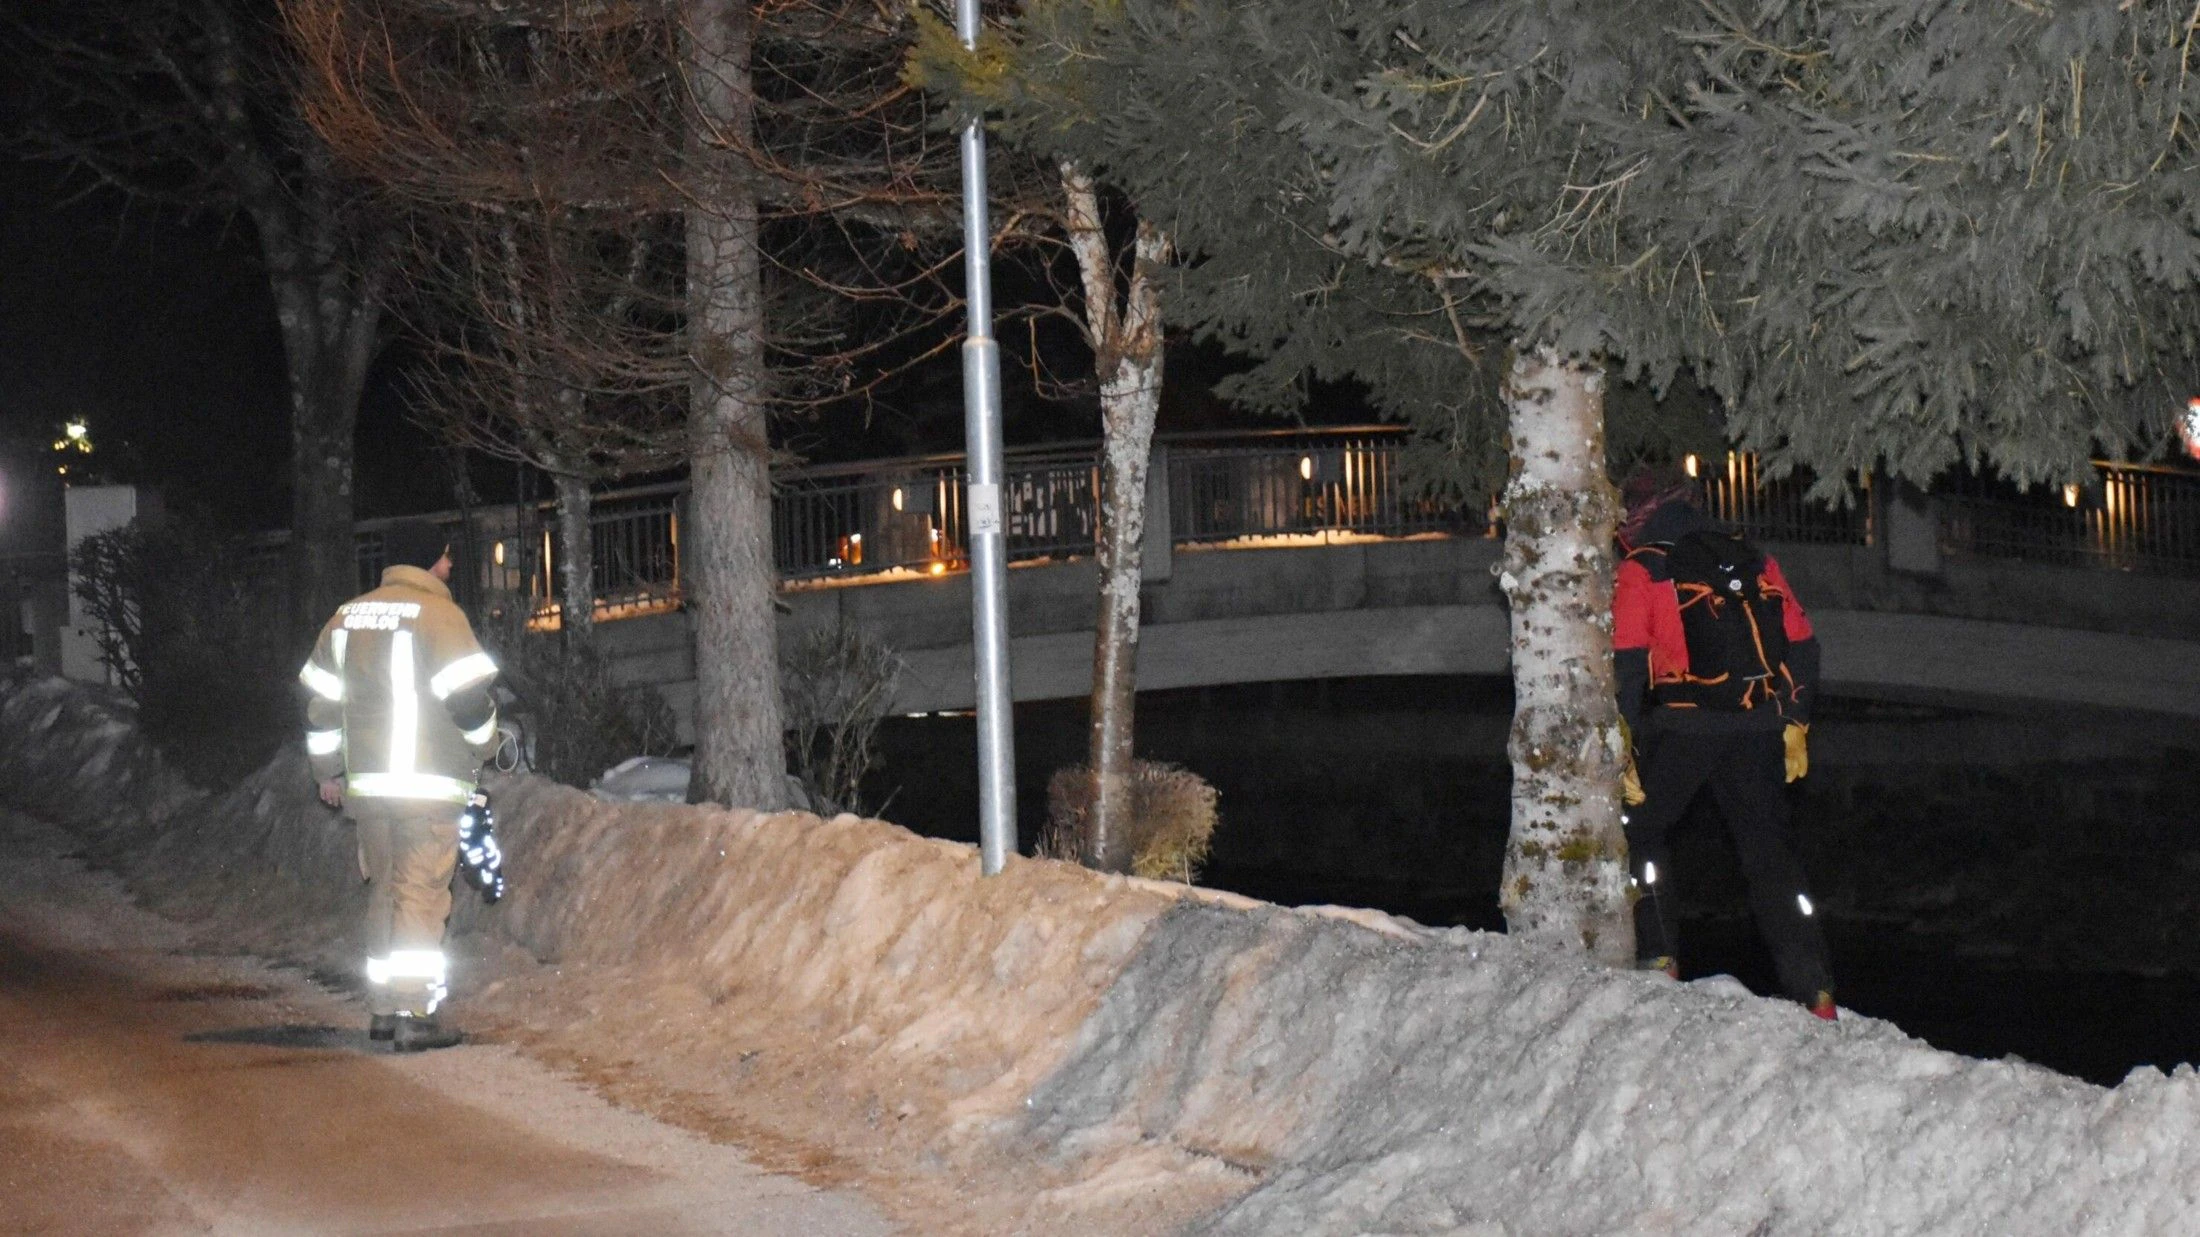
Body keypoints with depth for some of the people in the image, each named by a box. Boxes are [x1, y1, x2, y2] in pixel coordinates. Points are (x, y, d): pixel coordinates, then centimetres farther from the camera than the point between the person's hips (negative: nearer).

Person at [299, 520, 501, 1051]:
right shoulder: (438, 615, -9)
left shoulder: (348, 615, 12)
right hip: (429, 783, -6)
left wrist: (328, 770, 25)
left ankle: (383, 1008, 20)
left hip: (366, 783, 6)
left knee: (385, 892, 15)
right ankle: (414, 1016, -10)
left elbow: (320, 700, 16)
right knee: (422, 896, -5)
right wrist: (483, 748, 8)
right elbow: (469, 697, -12)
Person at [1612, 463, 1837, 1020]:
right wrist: (1795, 725, 21)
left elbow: (1627, 668, -7)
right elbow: (1801, 647, 14)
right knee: (1770, 853, 10)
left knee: (1640, 831, 16)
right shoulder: (1756, 562, 15)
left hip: (1682, 726, -4)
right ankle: (1814, 991, 5)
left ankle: (1656, 958, 6)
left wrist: (1624, 752, -6)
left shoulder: (1640, 572, 1)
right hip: (1758, 728, 4)